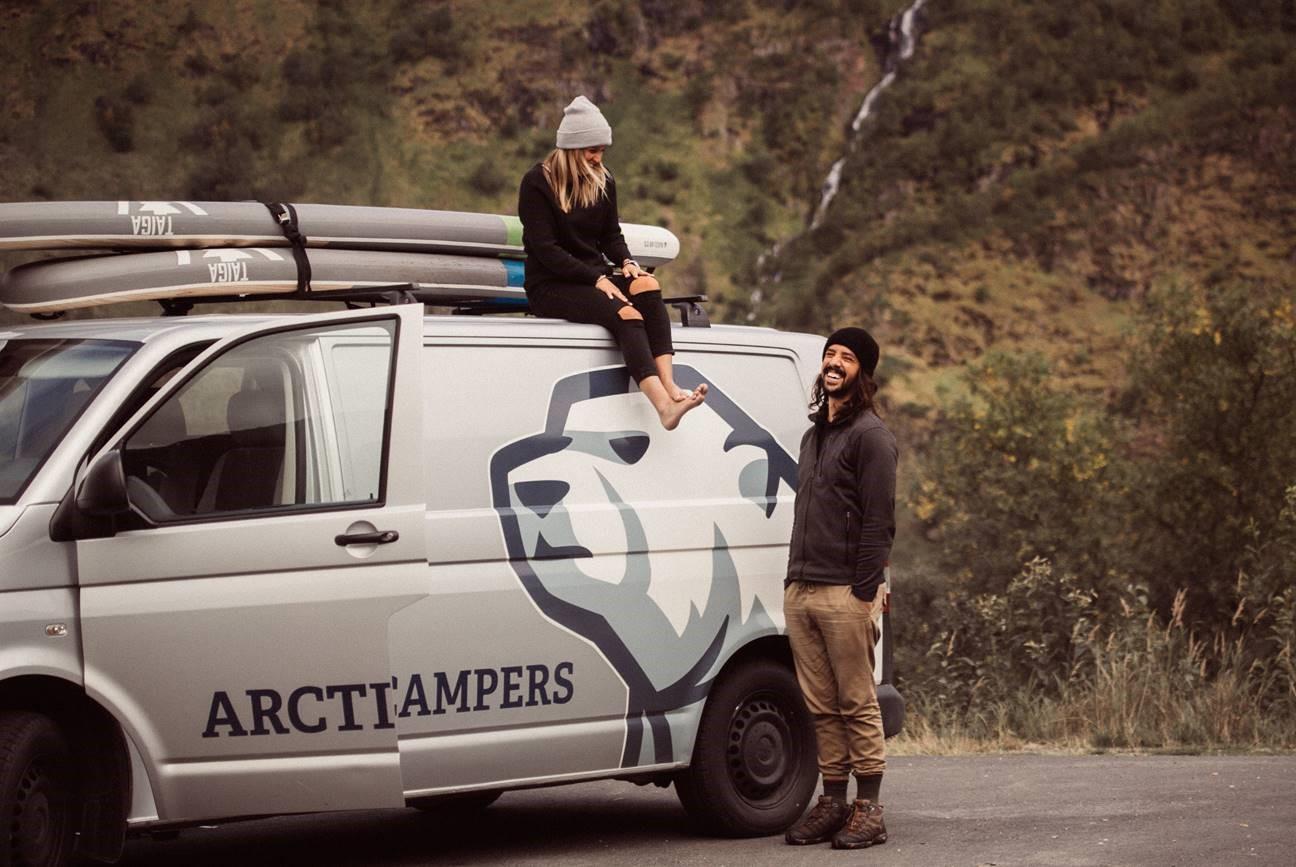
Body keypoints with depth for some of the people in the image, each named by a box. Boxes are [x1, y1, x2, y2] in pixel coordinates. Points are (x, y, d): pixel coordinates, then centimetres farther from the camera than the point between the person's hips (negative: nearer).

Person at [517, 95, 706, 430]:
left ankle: (670, 386, -40)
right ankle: (663, 405, -50)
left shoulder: (602, 182, 11)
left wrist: (625, 261, -8)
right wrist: (597, 279, -22)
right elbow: (545, 248, -14)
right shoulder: (537, 183, -7)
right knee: (624, 313, -33)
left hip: (594, 276, 6)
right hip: (550, 286, -6)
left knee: (647, 285, -28)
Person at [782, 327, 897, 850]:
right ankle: (833, 802, 12)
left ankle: (868, 810, -3)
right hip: (800, 591, 8)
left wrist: (865, 592, -17)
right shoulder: (814, 435, 21)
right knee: (821, 707, 8)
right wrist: (794, 580, 17)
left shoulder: (869, 435, -5)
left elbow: (879, 522, -11)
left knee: (857, 705, -6)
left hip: (844, 594, -8)